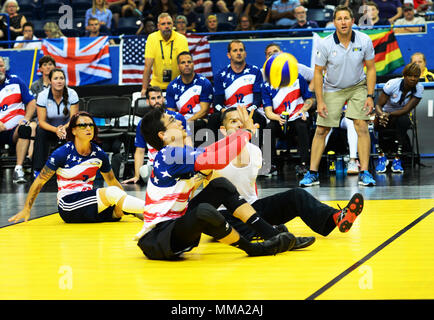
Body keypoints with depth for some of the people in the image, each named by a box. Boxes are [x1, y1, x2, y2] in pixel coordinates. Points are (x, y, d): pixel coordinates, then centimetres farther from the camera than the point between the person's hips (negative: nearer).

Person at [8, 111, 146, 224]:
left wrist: (126, 199, 19)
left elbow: (112, 182, 21)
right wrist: (26, 209, -1)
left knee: (118, 209, -27)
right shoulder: (62, 153, -7)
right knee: (112, 193, -27)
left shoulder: (99, 154, 7)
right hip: (68, 207, -6)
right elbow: (39, 181, -1)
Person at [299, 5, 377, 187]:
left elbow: (371, 69, -3)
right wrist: (320, 101, -12)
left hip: (358, 87, 0)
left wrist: (370, 96, -10)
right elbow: (318, 73, -8)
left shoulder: (364, 41, -14)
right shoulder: (325, 45, -17)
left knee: (362, 127, -12)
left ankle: (364, 173, -7)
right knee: (321, 131, -3)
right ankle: (312, 173, 6)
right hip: (332, 89, 0)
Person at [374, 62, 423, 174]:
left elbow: (406, 110, -24)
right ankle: (381, 157, -18)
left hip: (402, 116, 1)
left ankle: (397, 159, -30)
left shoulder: (419, 88, -15)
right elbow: (378, 105, -17)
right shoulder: (393, 84, -20)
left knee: (403, 120, -37)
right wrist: (381, 114, -42)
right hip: (386, 113, 0)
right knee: (379, 121, -36)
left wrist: (389, 114, -41)